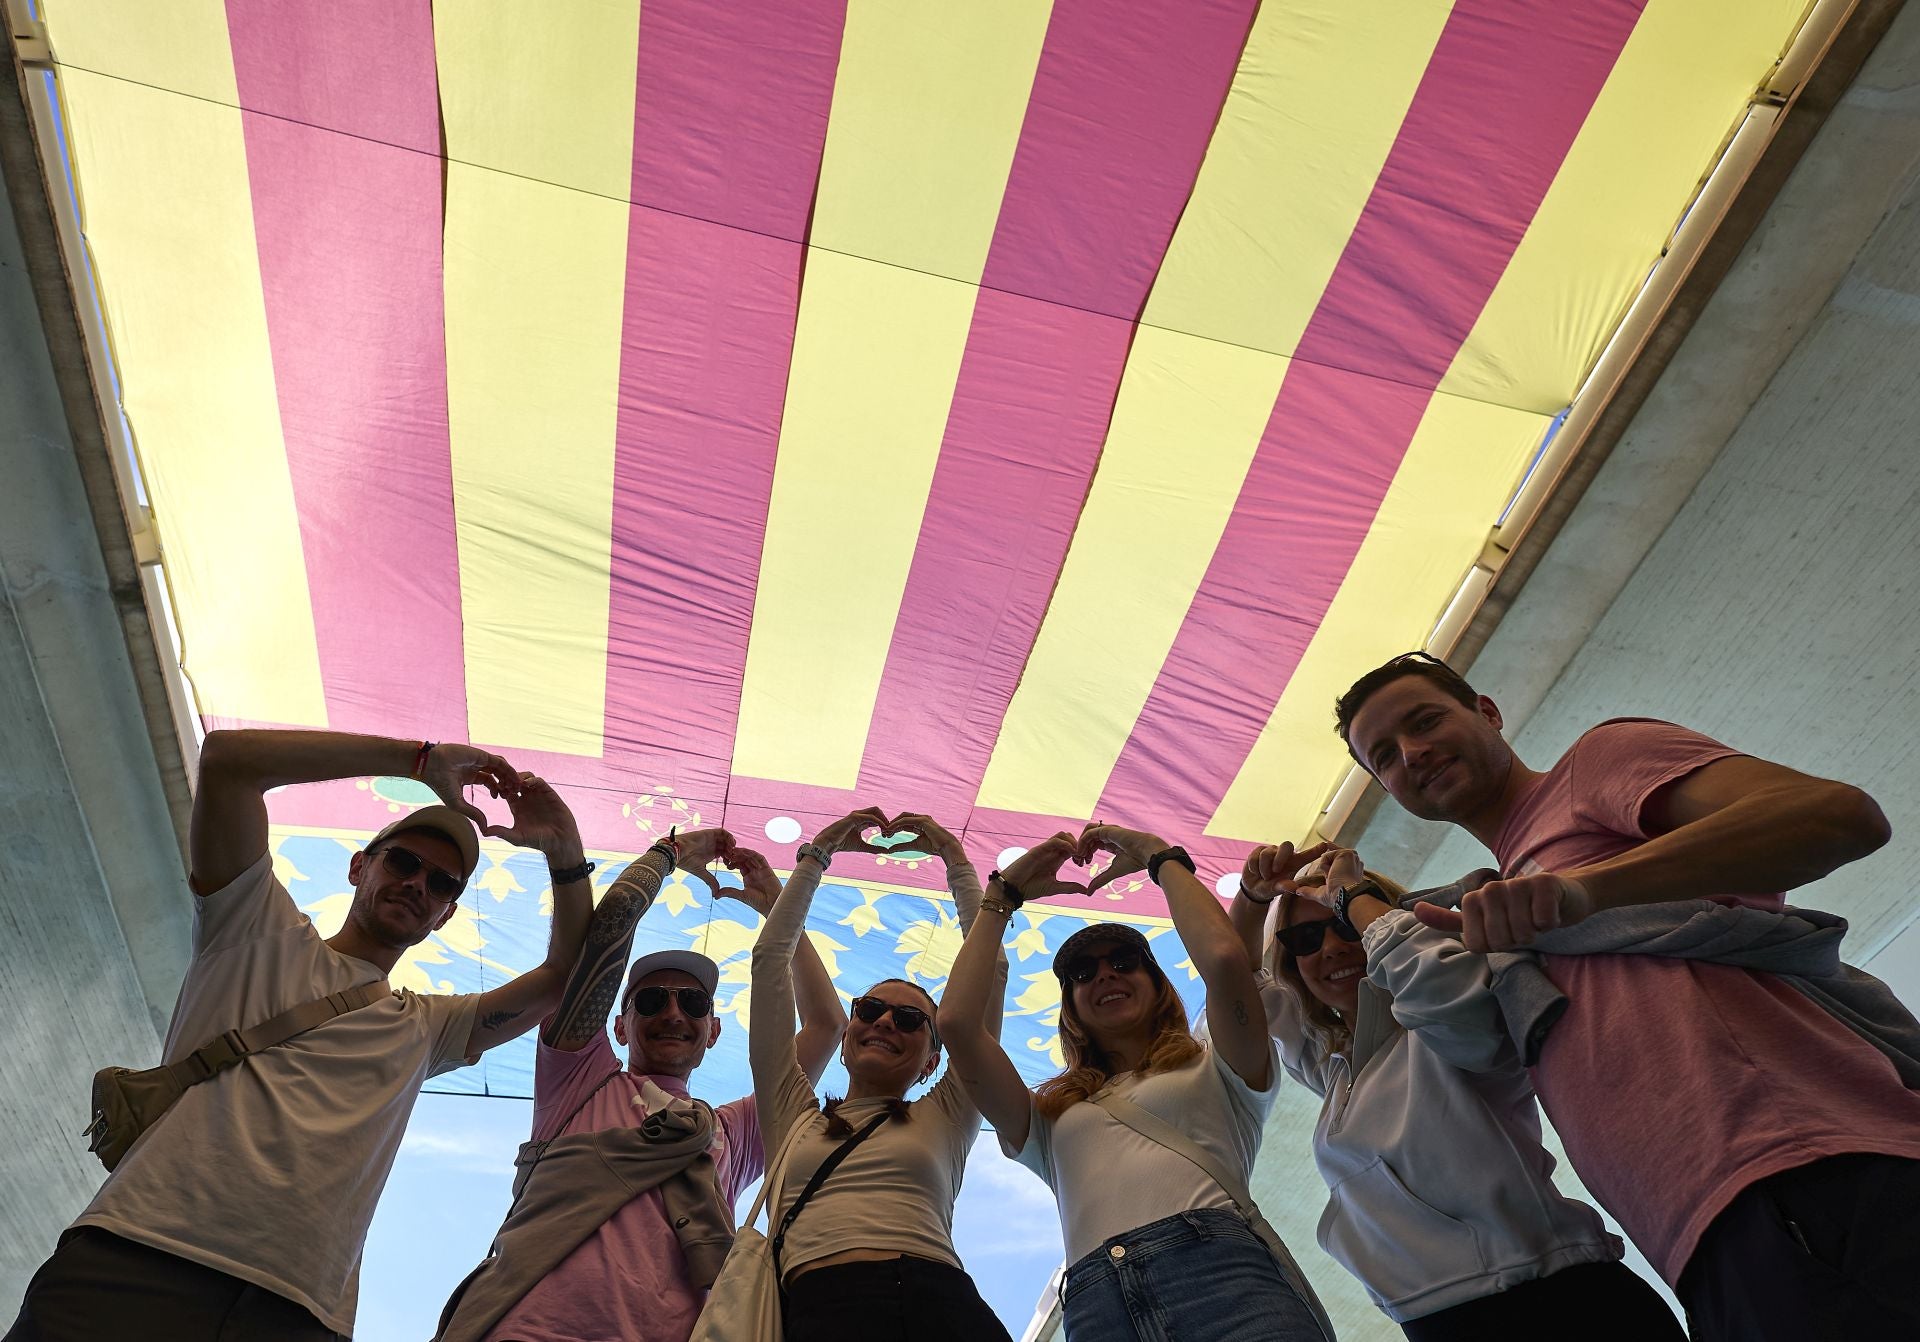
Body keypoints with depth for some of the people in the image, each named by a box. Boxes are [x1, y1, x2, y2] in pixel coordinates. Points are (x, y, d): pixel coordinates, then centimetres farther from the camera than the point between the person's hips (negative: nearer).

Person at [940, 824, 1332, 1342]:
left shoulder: (1215, 1073, 20)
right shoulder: (1048, 1119, 27)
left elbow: (1225, 957, 1)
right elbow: (956, 1022, 14)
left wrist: (1159, 856, 16)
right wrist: (1003, 893, 23)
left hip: (1224, 1273, -2)